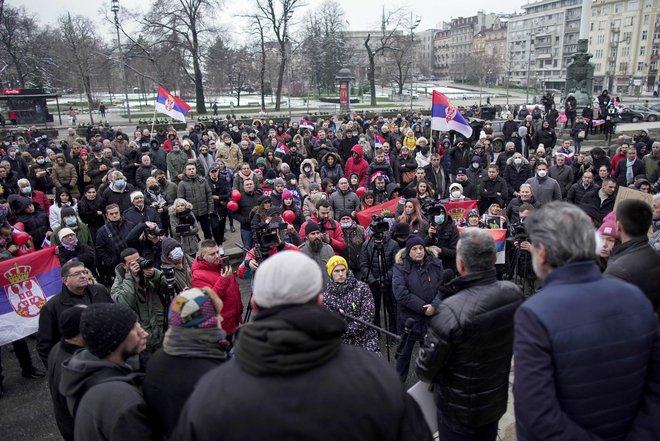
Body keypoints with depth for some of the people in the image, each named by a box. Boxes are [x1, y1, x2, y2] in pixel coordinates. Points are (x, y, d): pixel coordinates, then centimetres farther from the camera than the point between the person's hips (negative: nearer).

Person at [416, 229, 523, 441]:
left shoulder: (451, 311, -36)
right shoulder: (514, 294, -15)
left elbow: (425, 369, -25)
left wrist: (427, 375, -3)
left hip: (459, 410, -5)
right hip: (497, 400, 5)